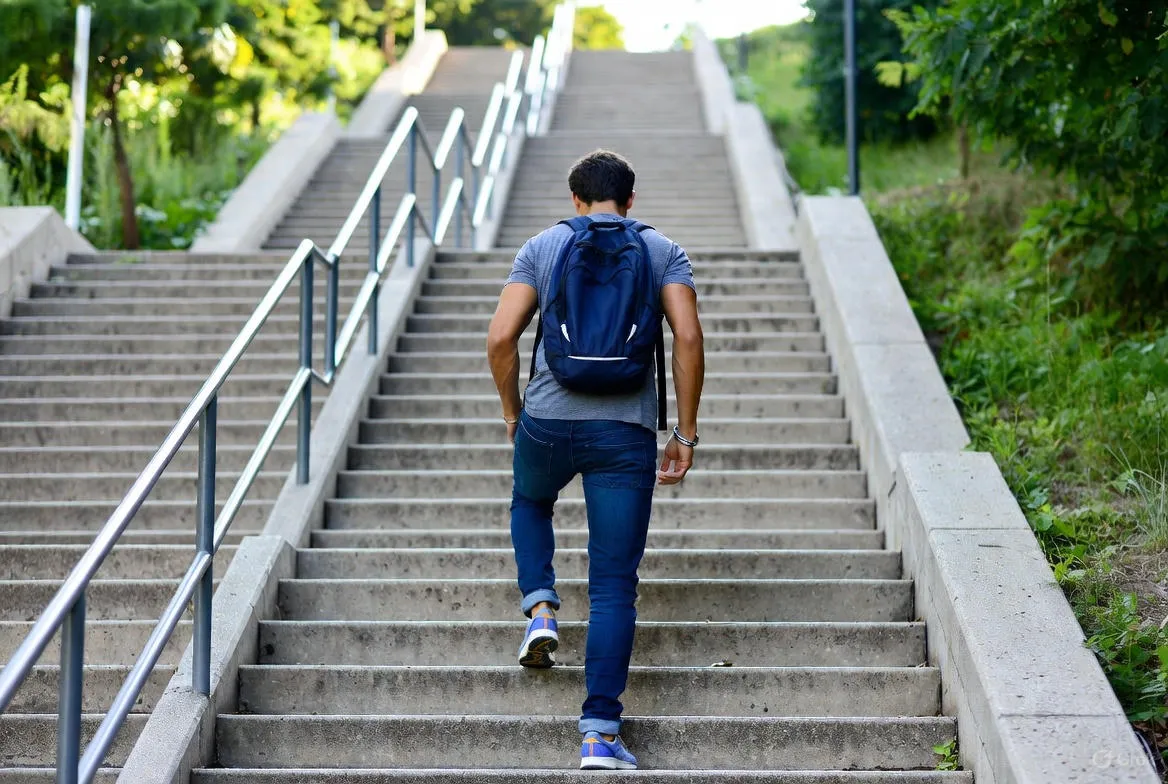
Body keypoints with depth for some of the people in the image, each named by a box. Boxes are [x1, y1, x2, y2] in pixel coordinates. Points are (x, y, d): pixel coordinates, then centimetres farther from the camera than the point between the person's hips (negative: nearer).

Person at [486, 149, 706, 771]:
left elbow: (500, 336, -1)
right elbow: (688, 338, -4)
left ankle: (540, 609, 13)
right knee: (614, 586, 2)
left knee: (530, 503, 36)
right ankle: (600, 734, -2)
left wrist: (511, 412, 13)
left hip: (548, 420, 1)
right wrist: (686, 432, 2)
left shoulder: (541, 247, 9)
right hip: (627, 431, -1)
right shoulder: (664, 252, 9)